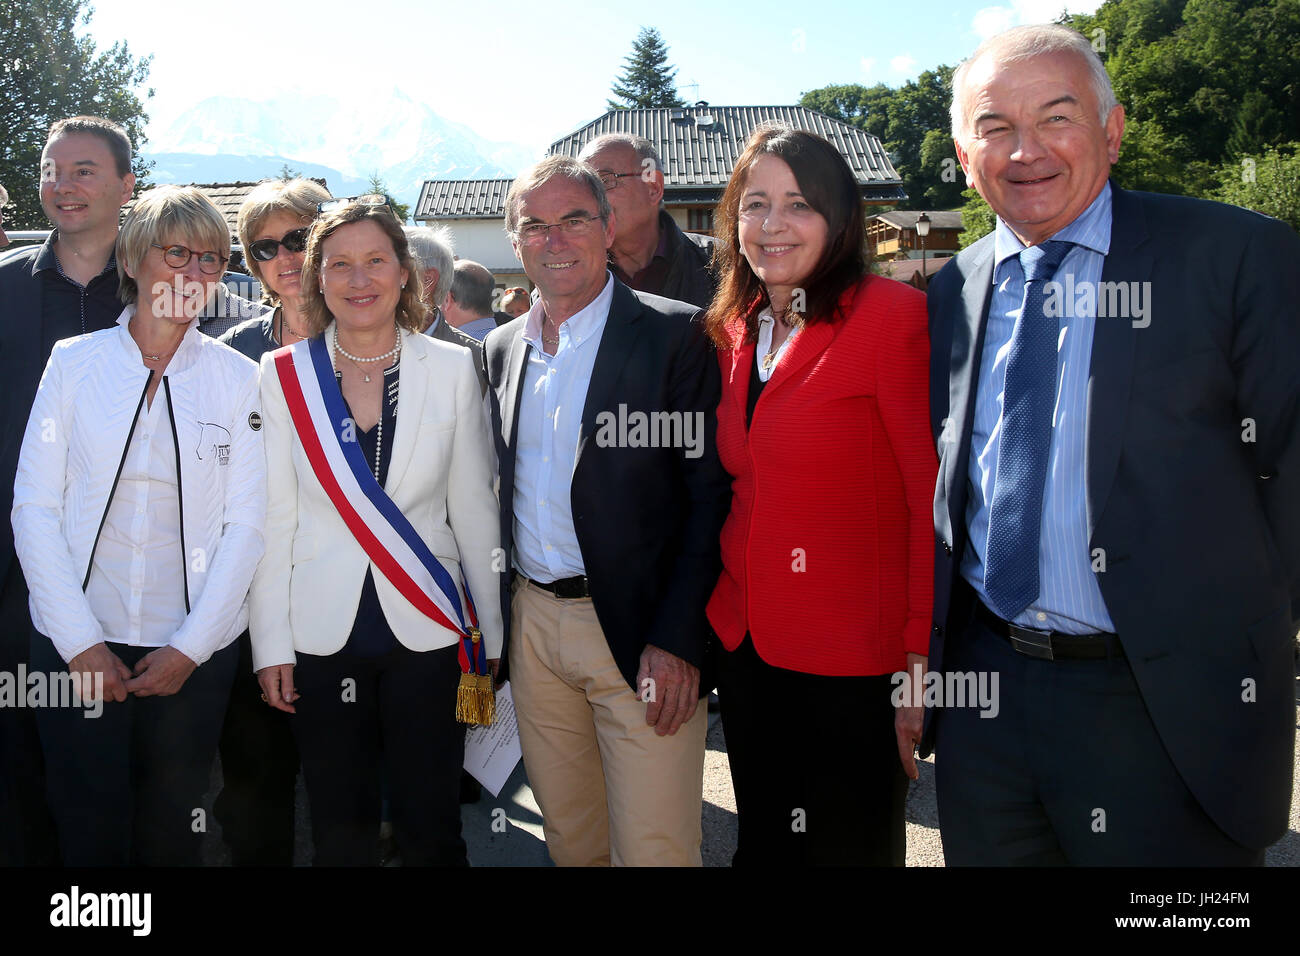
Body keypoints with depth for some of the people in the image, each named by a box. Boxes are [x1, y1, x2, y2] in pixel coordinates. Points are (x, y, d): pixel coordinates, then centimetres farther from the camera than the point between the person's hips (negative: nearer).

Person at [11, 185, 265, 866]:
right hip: (77, 643, 0)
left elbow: (246, 522, -1)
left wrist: (191, 646, -7)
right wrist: (79, 640, -8)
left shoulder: (239, 379, 1)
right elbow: (33, 507, -1)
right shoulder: (75, 361, 2)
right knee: (88, 830, 7)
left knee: (172, 832, 10)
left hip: (195, 650, 0)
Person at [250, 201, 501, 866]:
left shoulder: (452, 370, 1)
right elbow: (272, 517, 1)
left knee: (431, 833, 7)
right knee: (340, 835, 12)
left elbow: (473, 511, 3)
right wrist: (271, 643, -2)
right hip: (322, 637, 1)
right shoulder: (283, 375, 1)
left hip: (428, 634, 0)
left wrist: (490, 638, 3)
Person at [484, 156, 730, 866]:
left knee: (655, 848, 1)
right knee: (567, 835, 17)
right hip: (531, 625, 5)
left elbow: (712, 492, -11)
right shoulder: (501, 349, 11)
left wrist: (677, 637, -17)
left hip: (637, 630, -5)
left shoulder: (675, 334, -7)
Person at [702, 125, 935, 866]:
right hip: (747, 643, 6)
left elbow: (935, 497, -14)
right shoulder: (733, 331, 8)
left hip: (856, 662, -6)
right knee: (763, 842, 19)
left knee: (852, 846, 10)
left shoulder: (892, 313, -12)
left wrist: (923, 659, -16)